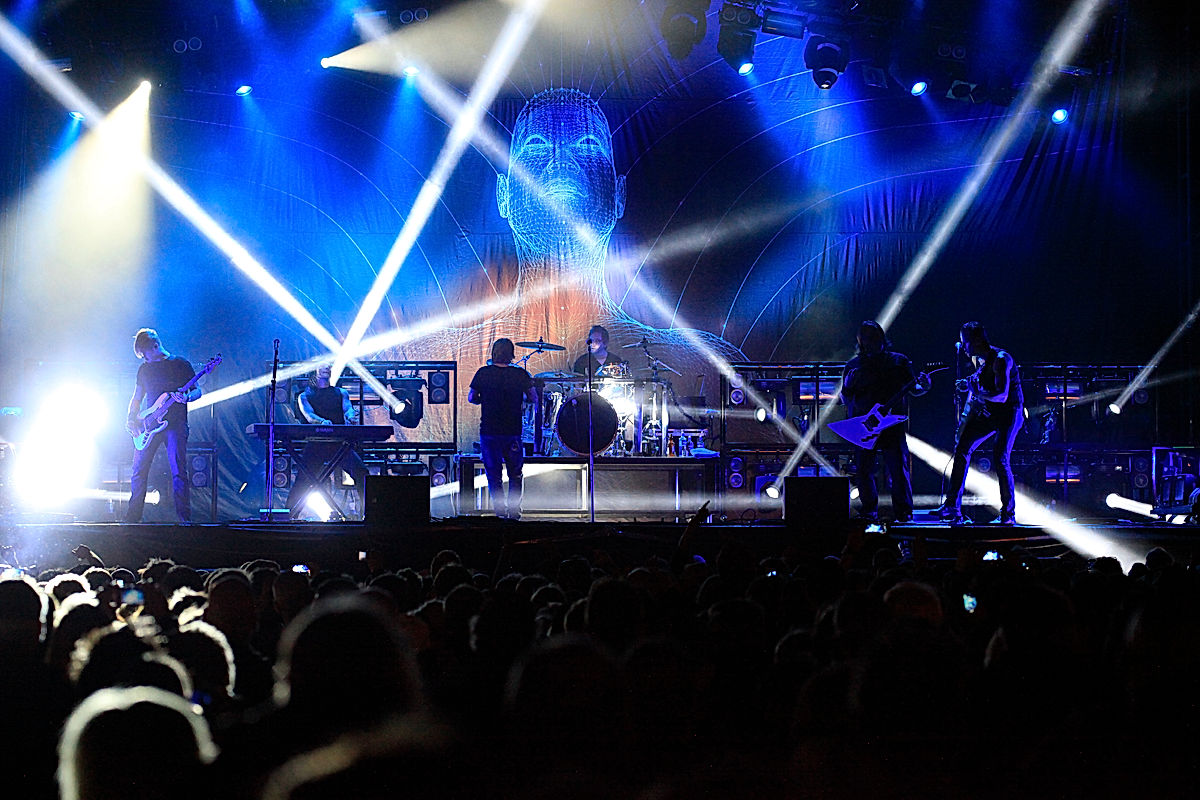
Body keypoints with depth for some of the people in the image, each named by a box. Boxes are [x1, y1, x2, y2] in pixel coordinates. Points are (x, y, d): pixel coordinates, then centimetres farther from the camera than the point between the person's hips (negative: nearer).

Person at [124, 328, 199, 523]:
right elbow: (136, 399, 22)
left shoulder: (180, 364, 2)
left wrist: (186, 397, -20)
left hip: (175, 425, -5)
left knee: (178, 471, -10)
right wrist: (131, 419, 5)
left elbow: (197, 391, 2)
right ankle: (132, 517, 8)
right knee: (139, 471, 1)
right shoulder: (144, 369, 16)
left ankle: (185, 518, -9)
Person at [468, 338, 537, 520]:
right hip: (513, 431, 0)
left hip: (488, 431, 0)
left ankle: (499, 507, 3)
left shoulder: (483, 373, -5)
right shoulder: (520, 374, -5)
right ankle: (514, 509, 10)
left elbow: (471, 398, 2)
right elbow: (534, 399, 0)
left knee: (493, 473, 11)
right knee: (515, 473, 15)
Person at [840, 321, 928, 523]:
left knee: (899, 469, -8)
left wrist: (923, 386, -14)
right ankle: (870, 512, 11)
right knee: (864, 471, -1)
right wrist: (850, 382, -8)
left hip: (892, 423, -1)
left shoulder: (899, 361, 11)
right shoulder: (854, 366, 13)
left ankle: (903, 512, -1)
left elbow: (913, 389, 8)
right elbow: (845, 398, 12)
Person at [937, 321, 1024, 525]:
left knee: (1000, 458, -20)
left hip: (1009, 411, -8)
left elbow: (1002, 395, -30)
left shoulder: (1001, 359, -21)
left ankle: (1008, 514, -8)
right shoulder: (977, 360, 6)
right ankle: (953, 508, -4)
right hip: (988, 412, 8)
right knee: (962, 447, -6)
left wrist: (975, 391, -27)